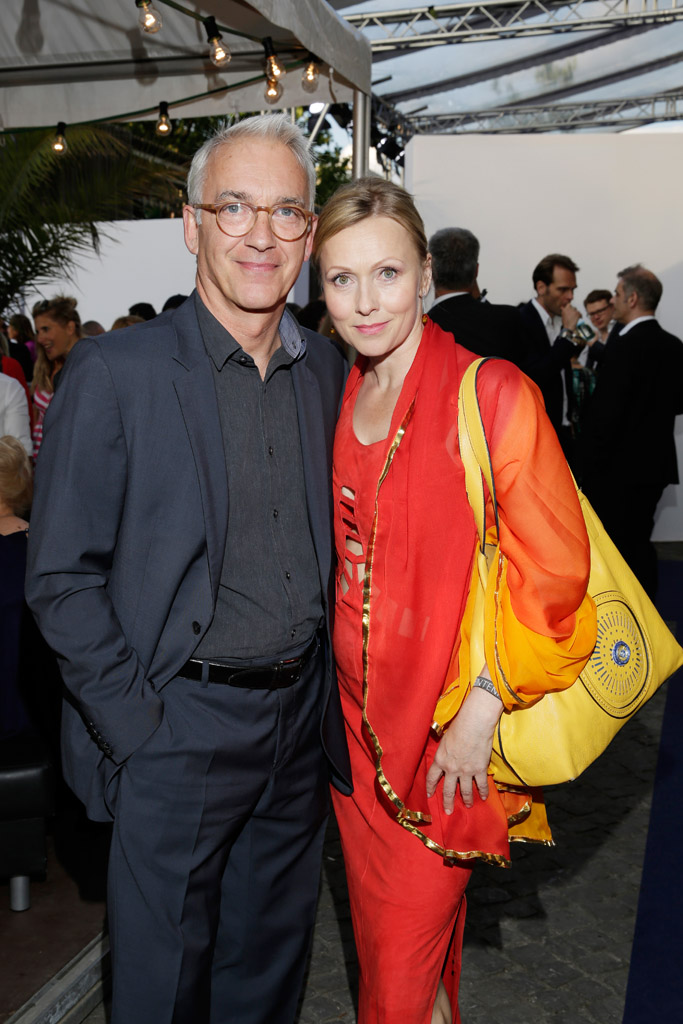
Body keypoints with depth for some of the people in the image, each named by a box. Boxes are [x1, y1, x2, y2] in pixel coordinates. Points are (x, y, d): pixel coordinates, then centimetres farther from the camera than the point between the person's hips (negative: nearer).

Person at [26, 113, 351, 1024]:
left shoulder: (326, 370, 4)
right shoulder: (115, 372, -12)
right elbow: (61, 577, -11)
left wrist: (326, 691, 7)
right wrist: (134, 723, -13)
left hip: (301, 718, 5)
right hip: (177, 725, -4)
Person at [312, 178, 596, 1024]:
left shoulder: (492, 393, -15)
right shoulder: (339, 402, 5)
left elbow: (555, 566, -15)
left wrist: (483, 708, -16)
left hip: (446, 727, -6)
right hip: (356, 716, 6)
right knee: (377, 935, 22)